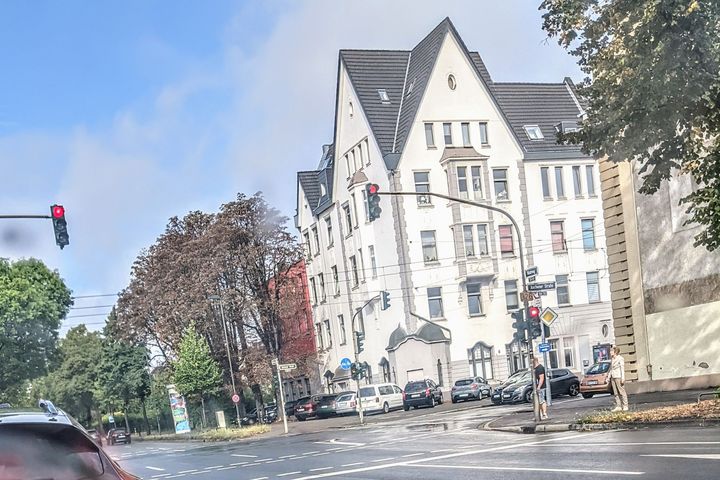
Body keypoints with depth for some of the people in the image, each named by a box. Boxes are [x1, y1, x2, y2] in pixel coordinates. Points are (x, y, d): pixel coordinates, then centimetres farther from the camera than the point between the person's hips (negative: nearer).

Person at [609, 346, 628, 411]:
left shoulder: (620, 358, -9)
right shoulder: (612, 359, 14)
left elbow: (622, 368, -12)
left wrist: (623, 378, -17)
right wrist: (608, 377, 16)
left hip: (619, 377, -8)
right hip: (613, 377, 8)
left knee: (621, 392, -5)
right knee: (616, 393, 6)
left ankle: (625, 406, -1)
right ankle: (618, 406, 7)